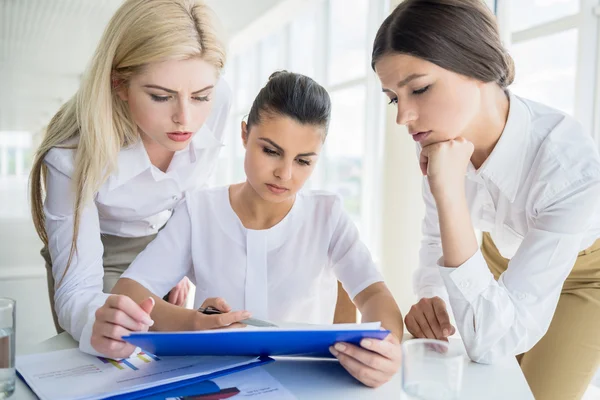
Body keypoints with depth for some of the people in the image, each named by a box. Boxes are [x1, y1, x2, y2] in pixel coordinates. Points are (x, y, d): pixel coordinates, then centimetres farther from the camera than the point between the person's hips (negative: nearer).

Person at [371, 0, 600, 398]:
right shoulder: (440, 137, -24)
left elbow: (492, 342, -41)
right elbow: (439, 238, -6)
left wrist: (449, 191, -48)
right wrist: (431, 297, -26)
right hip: (503, 255, 4)